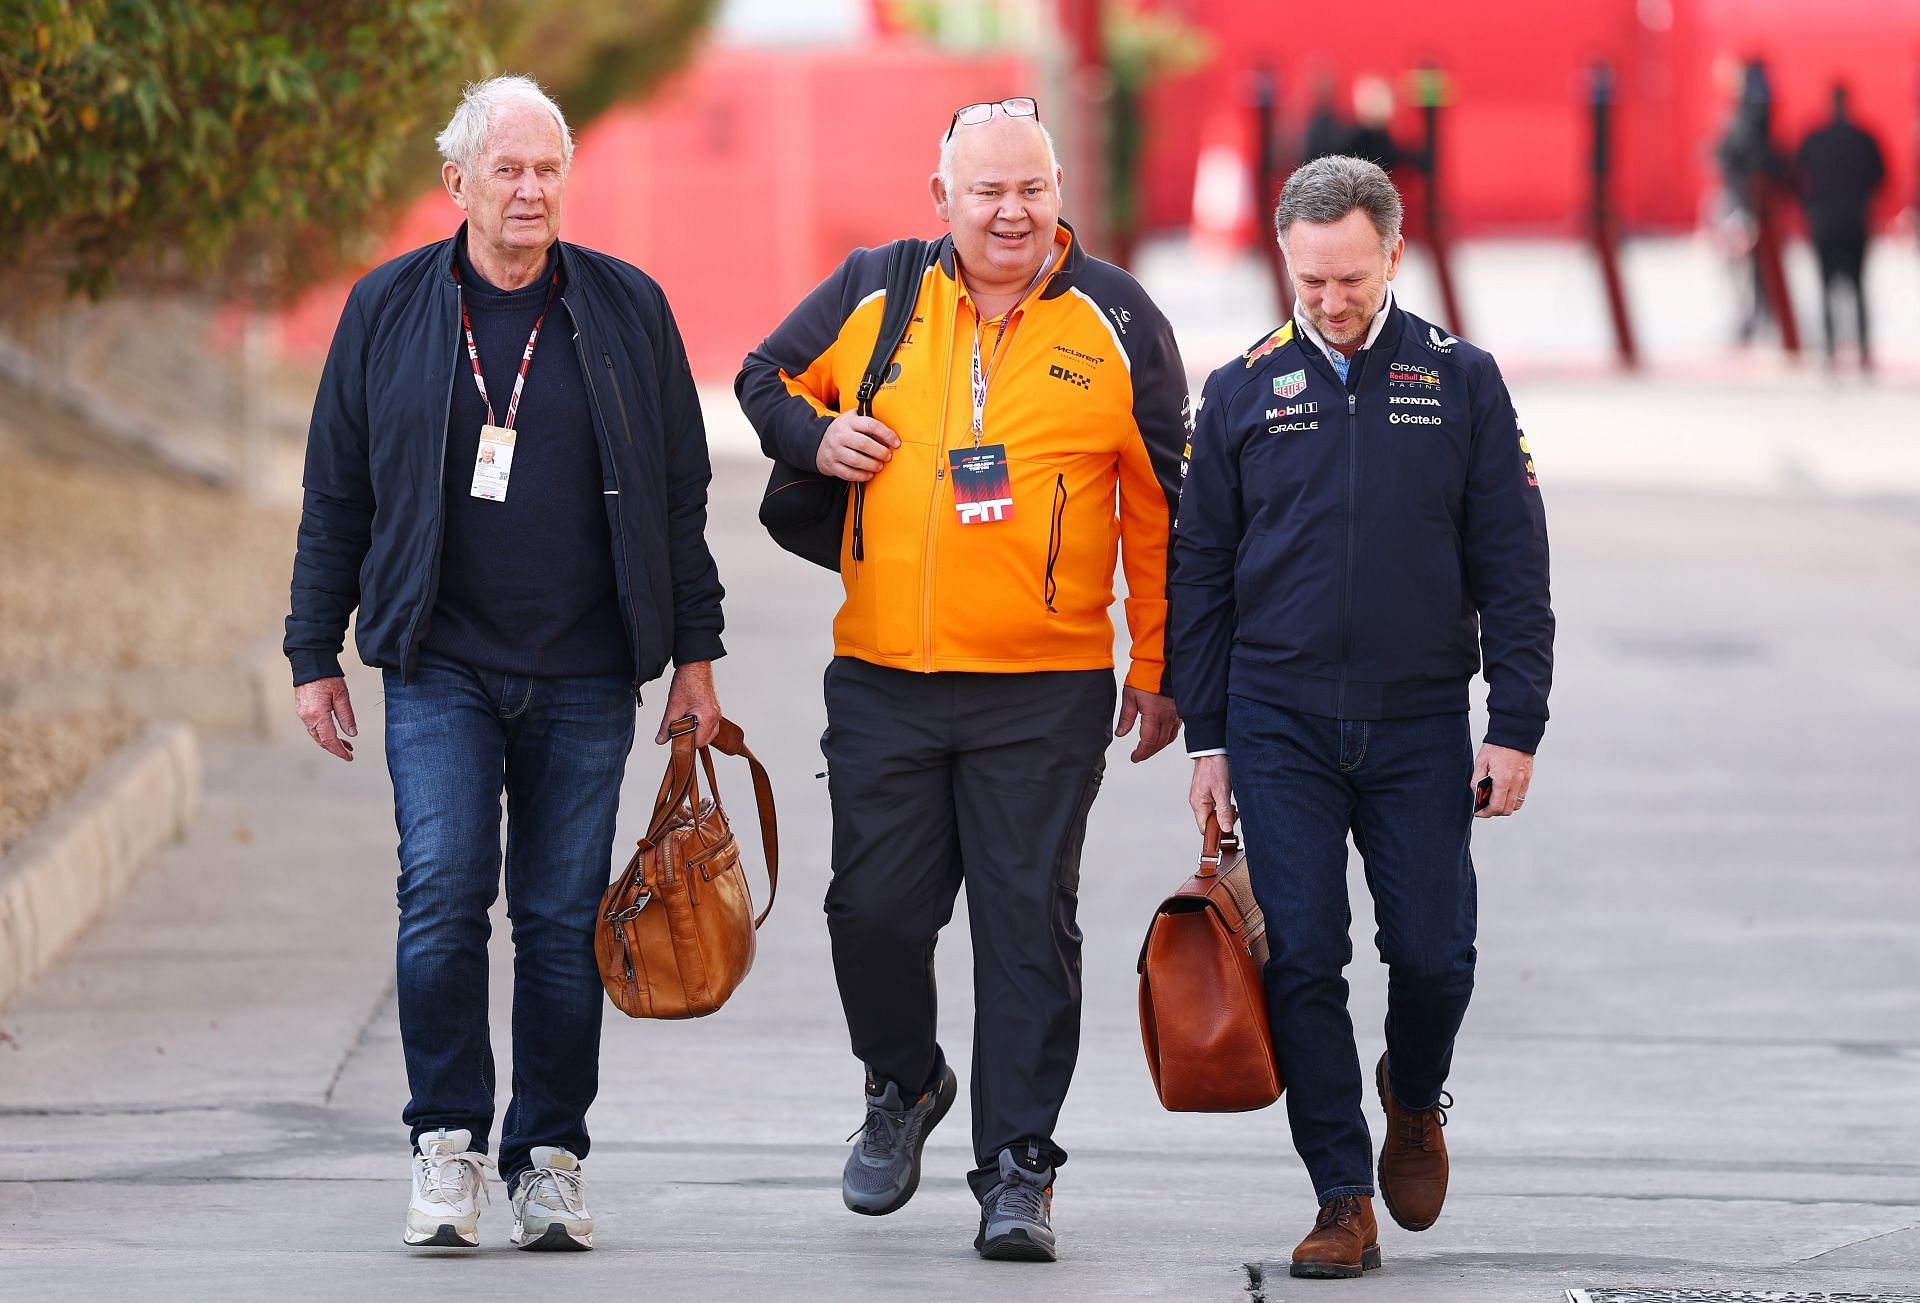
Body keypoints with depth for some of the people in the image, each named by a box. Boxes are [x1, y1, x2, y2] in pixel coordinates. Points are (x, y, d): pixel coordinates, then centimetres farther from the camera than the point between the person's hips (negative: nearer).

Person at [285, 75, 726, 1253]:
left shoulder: (628, 310, 4)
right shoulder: (389, 311, 4)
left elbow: (678, 493, 9)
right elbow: (336, 497, 9)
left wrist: (695, 650, 7)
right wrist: (316, 654, 7)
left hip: (585, 677, 1)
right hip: (441, 668, -1)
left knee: (565, 919, 2)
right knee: (445, 891, -14)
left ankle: (551, 1158, 12)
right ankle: (447, 1144, -2)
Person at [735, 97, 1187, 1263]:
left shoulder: (1115, 322, 1)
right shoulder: (872, 294, 4)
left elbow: (1162, 508, 6)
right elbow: (768, 378, 20)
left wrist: (1161, 672, 6)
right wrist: (814, 435, -3)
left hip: (1047, 690, -2)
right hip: (881, 678, 2)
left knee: (1029, 925, -3)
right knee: (875, 907, 4)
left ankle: (1018, 1169, 3)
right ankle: (904, 1085, 32)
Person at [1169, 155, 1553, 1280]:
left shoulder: (1460, 382, 3)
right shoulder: (1243, 393, 5)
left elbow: (1512, 571, 4)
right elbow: (1199, 576, 9)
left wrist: (1516, 727, -2)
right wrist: (1207, 739, 4)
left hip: (1420, 725, 0)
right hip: (1280, 730, 0)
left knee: (1433, 955, -2)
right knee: (1302, 959, -5)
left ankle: (1415, 1099, 30)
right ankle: (1344, 1200, 2)